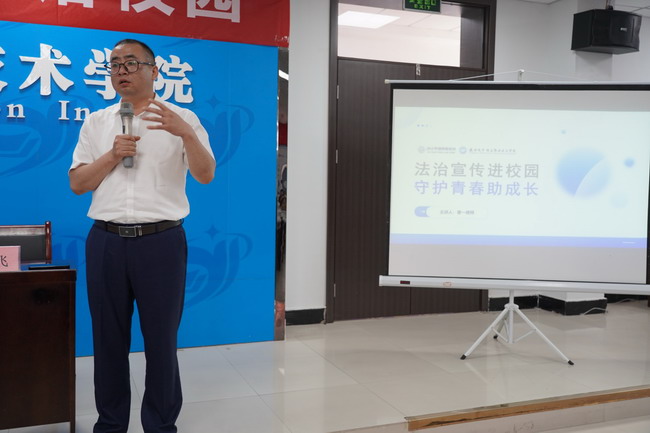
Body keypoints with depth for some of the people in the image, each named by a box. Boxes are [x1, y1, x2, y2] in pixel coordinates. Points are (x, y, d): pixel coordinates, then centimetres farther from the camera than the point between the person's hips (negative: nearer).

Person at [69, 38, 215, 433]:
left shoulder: (181, 118, 2)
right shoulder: (96, 122, 12)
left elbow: (206, 176, -8)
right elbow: (77, 183, 8)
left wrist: (186, 133, -24)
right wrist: (112, 156, -8)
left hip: (161, 240, -3)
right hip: (106, 241, 3)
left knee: (162, 339, 5)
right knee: (109, 338, 12)